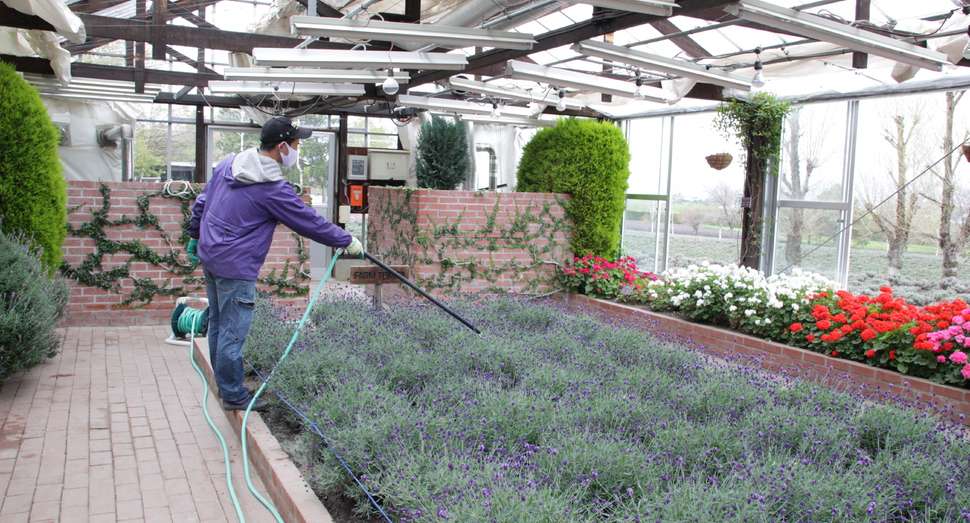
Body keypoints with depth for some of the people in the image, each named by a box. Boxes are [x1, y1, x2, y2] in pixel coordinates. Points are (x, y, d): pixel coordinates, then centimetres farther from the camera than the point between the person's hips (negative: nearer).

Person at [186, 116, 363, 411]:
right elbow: (310, 222, -12)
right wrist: (347, 242, 0)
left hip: (209, 255, 9)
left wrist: (195, 236, 29)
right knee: (233, 331, 0)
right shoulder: (274, 189, -18)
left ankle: (225, 385, 30)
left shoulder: (228, 165, 6)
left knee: (218, 325, 17)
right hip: (236, 266, -9)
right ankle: (234, 396, 9)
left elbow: (201, 203, 16)